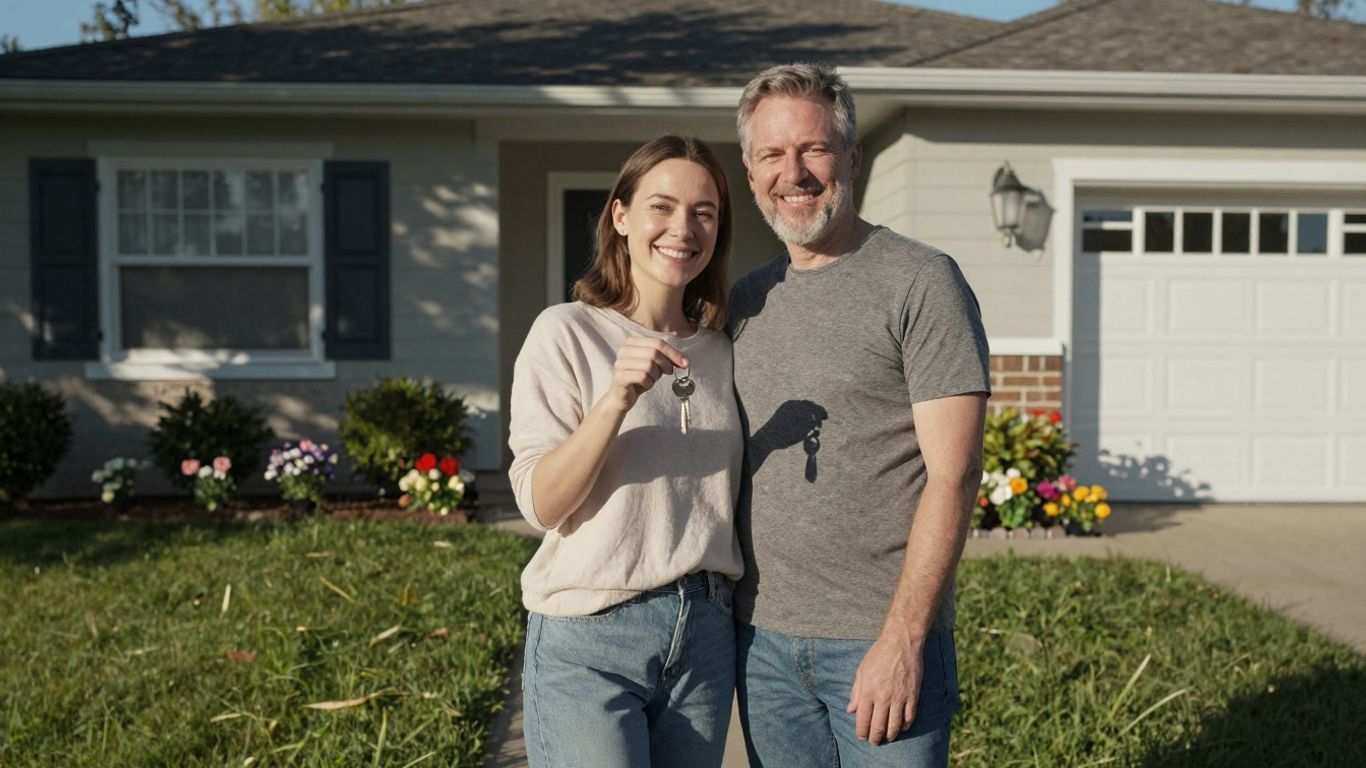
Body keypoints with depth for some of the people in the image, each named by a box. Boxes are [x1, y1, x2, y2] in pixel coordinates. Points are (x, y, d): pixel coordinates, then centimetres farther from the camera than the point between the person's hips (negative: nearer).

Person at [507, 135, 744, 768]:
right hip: (588, 642, -4)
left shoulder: (721, 352, 9)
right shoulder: (567, 332, -6)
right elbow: (541, 504, -12)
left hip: (706, 636, 5)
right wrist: (616, 400, -25)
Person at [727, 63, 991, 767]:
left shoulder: (920, 282, -8)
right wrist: (720, 613, 7)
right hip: (762, 640, 5)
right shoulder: (745, 301, 10)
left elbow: (953, 476, -13)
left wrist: (902, 640, -17)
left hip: (882, 641, -5)